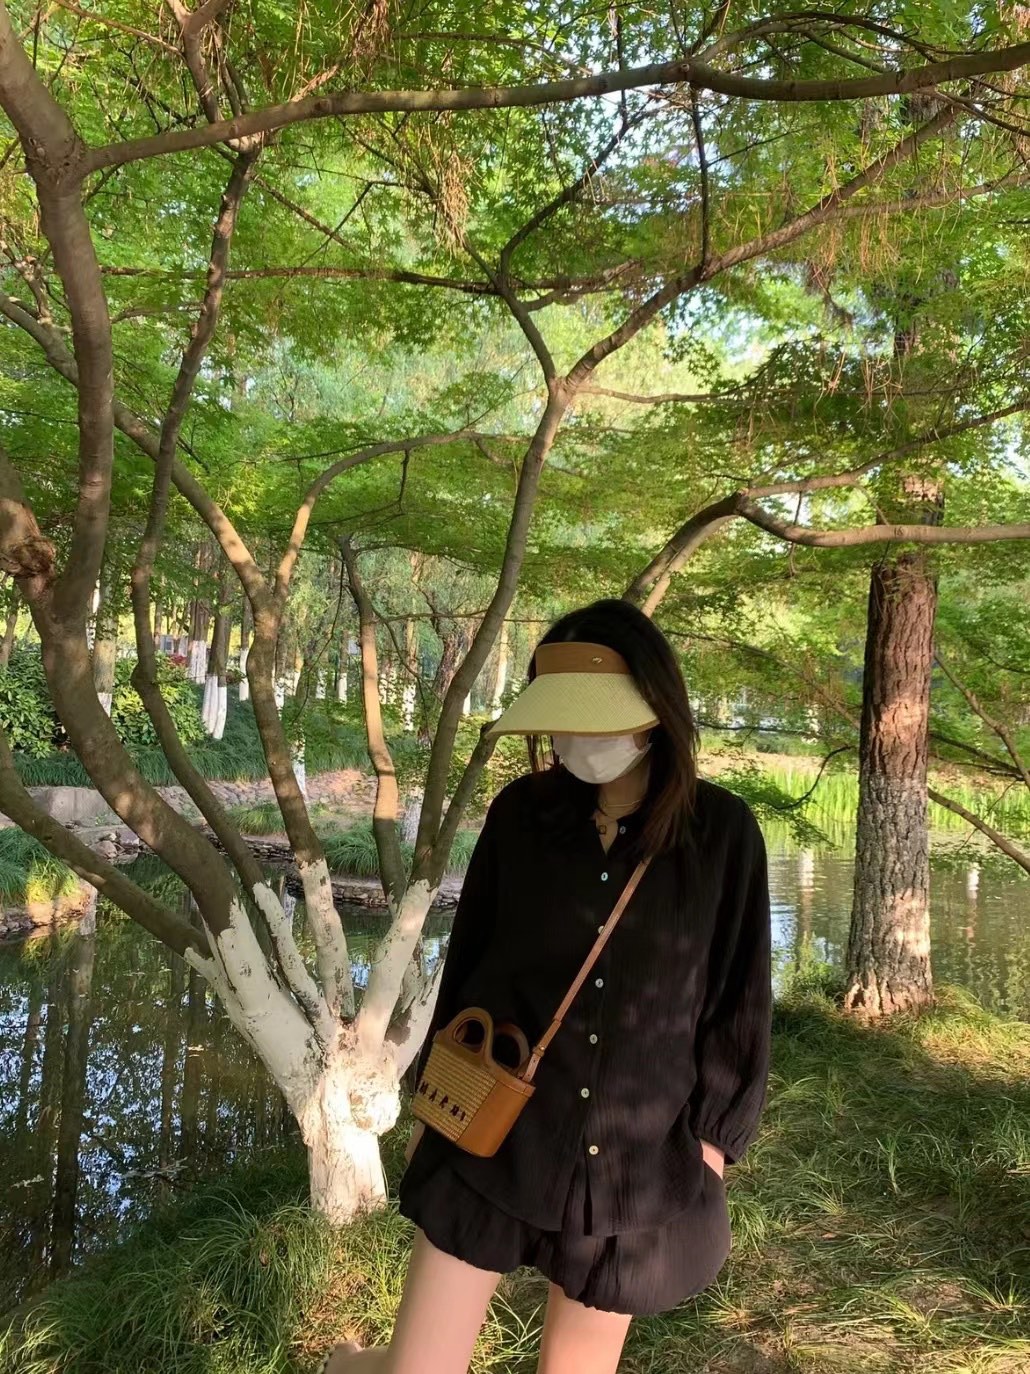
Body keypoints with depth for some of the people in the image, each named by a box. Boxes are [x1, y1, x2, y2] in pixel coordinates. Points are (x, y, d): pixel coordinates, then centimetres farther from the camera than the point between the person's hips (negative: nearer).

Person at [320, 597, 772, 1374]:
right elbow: (468, 961, 3)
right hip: (492, 1134, 0)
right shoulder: (520, 814, -8)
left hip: (635, 1155, 0)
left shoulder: (722, 832, -11)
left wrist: (712, 1147, -1)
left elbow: (739, 1000, -3)